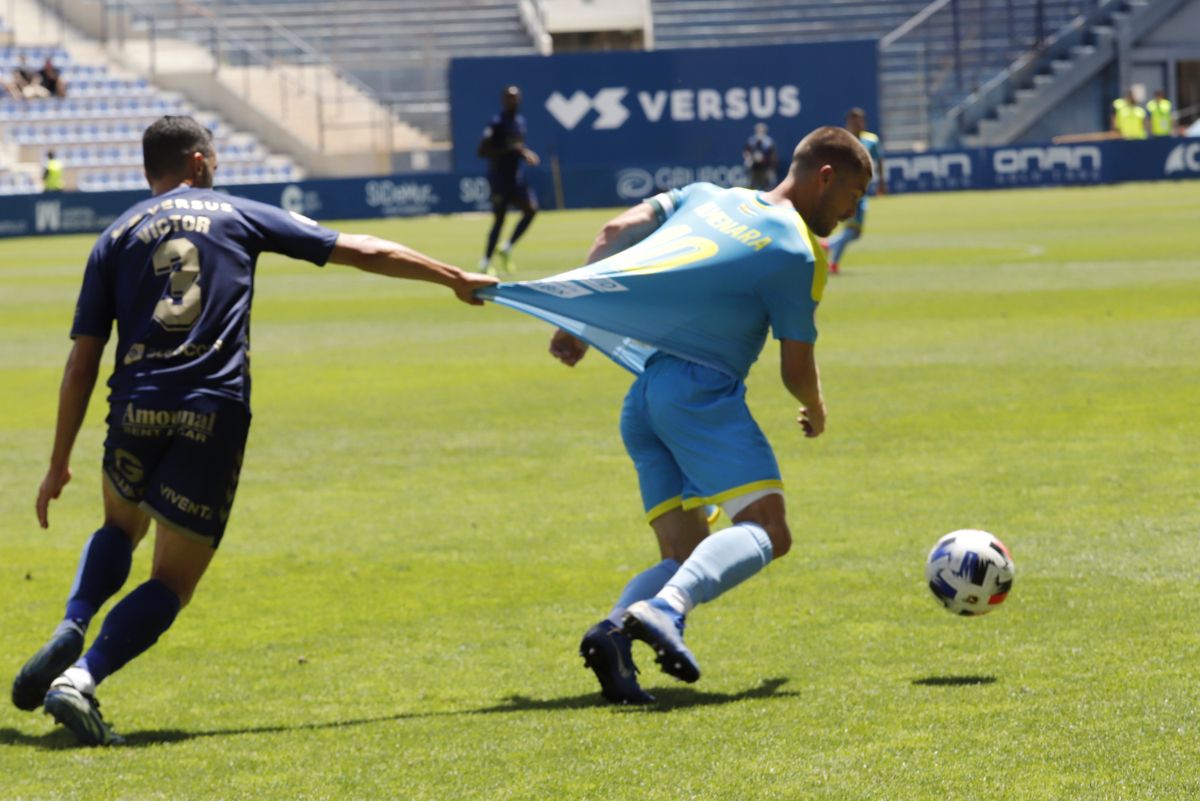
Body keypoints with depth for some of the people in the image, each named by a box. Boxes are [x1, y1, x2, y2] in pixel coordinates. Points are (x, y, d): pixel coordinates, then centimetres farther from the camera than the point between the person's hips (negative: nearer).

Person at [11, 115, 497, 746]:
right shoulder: (239, 216, 13)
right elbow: (362, 252, 16)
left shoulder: (116, 237, 14)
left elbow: (82, 362, 10)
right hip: (213, 417, -2)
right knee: (172, 583, 6)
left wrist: (60, 463, 14)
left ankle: (70, 633, 5)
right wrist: (456, 279, 26)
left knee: (120, 527, 32)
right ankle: (81, 678, -17)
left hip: (136, 410, 2)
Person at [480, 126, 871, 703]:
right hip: (703, 393, -7)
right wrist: (815, 412, 22)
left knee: (686, 558, 8)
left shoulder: (706, 197, 18)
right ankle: (664, 610, -42)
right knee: (766, 531, -15)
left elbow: (615, 232, 13)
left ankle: (615, 631, -21)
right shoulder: (798, 252, -1)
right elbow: (796, 369, 0)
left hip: (642, 398, 7)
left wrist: (576, 318, 17)